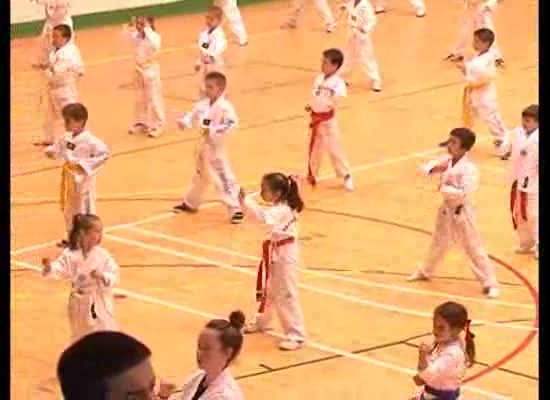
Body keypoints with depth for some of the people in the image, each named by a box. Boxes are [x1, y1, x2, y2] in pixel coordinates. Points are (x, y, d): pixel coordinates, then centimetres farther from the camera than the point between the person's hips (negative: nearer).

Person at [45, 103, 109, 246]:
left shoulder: (89, 140, -20)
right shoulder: (66, 138, 4)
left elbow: (104, 153, -24)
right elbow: (58, 148, 19)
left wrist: (87, 165, -24)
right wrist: (50, 151, -3)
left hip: (82, 179, -8)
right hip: (69, 179, 8)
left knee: (84, 209, -2)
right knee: (68, 210, 20)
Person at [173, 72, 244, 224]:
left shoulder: (225, 107, -21)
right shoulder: (203, 105, 2)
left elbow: (231, 123, -31)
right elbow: (192, 115, 14)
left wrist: (213, 130, -34)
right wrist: (183, 121, -7)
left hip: (216, 147, -8)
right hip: (203, 145, 8)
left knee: (224, 178, -11)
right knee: (200, 175, 26)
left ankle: (236, 209, -5)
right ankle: (190, 203, 43)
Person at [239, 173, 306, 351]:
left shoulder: (281, 211, -25)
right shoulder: (279, 208, 6)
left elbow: (263, 216, -41)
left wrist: (245, 201, -42)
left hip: (284, 257, -11)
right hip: (274, 255, 11)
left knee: (286, 295, -8)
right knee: (266, 290, 25)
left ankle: (296, 335, -3)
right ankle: (261, 322, 44)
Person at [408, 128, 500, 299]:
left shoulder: (469, 168, -24)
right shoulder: (447, 161, -2)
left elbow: (464, 192, -33)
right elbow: (426, 167, 2)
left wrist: (444, 188, -23)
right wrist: (434, 168, -20)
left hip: (461, 212, -7)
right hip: (446, 209, 7)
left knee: (474, 248, -3)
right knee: (438, 243, 26)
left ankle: (490, 283, 5)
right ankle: (425, 272, 46)